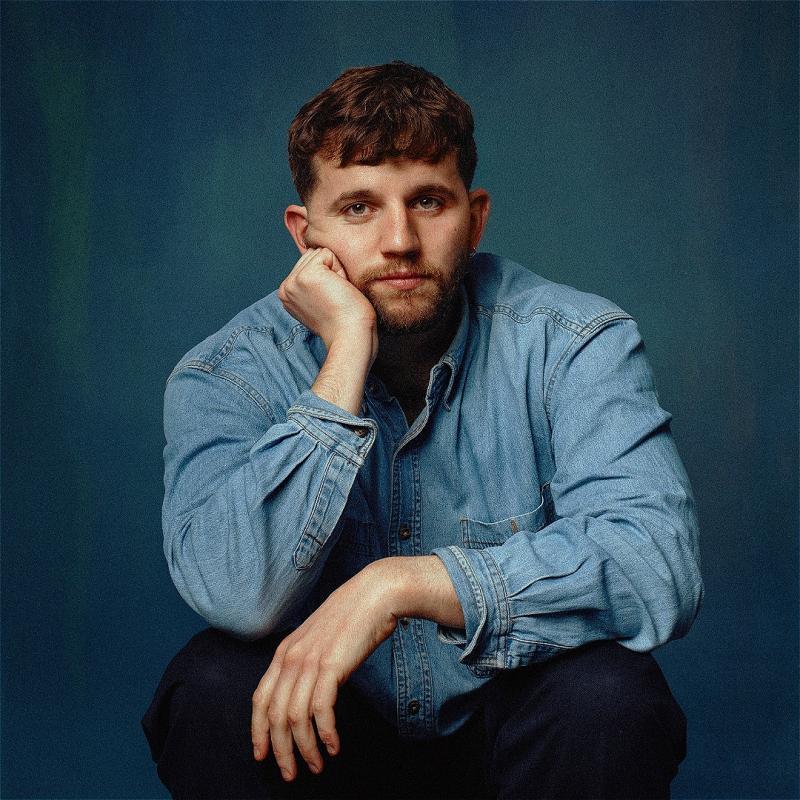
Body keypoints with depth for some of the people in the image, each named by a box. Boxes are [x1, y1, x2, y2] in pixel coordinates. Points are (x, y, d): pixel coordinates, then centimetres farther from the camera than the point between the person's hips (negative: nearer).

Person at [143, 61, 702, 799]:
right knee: (214, 682, -28)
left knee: (608, 693, -30)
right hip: (317, 725, 1)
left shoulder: (576, 344, -12)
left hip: (505, 726, 0)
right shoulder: (227, 376, -10)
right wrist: (348, 352, -28)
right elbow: (236, 595, -28)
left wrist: (402, 583, -34)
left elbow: (660, 565, -26)